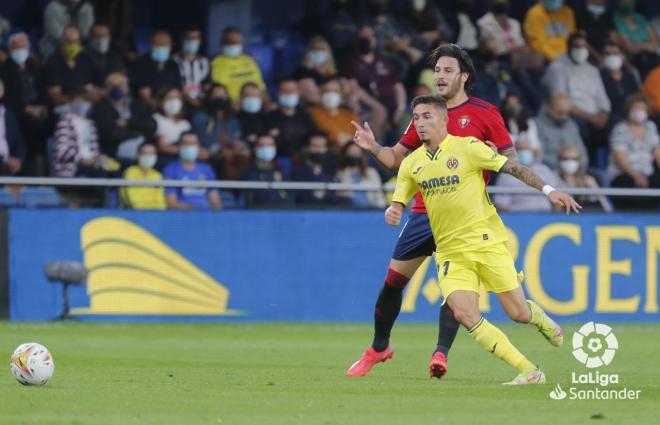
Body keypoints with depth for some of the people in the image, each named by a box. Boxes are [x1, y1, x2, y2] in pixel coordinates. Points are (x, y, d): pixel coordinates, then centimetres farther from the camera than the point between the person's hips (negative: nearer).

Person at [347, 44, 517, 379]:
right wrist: (373, 147, -4)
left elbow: (510, 158, -1)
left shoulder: (484, 113, -1)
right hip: (425, 211, 4)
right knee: (393, 280, 6)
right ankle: (379, 347, 22)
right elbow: (396, 159, 16)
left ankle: (441, 354, -14)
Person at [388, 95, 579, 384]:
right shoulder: (411, 164, 6)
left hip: (487, 243, -3)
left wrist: (548, 190, -15)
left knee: (517, 313, -2)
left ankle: (539, 318, 39)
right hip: (450, 252, 3)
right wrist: (392, 213, -13)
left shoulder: (467, 147, -6)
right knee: (464, 314, -18)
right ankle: (528, 372, -10)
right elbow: (398, 204, 11)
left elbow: (512, 168, -6)